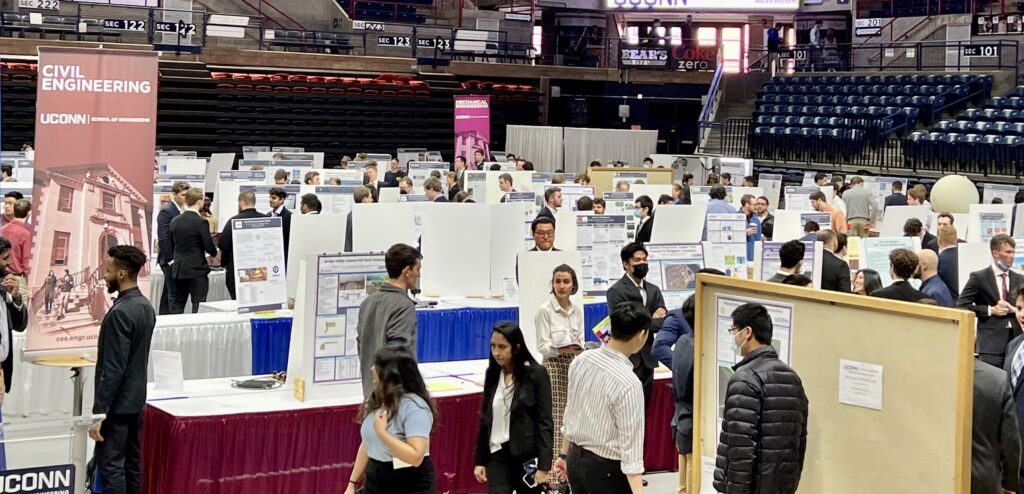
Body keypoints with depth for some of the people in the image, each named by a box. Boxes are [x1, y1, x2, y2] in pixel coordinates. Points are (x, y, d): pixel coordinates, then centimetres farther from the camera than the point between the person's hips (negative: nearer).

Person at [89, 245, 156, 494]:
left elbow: (113, 369, -22)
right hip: (135, 398, 9)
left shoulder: (120, 313, -21)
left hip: (118, 403, -9)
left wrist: (99, 413, -20)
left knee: (109, 464, -5)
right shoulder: (145, 306, 7)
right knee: (132, 461, 12)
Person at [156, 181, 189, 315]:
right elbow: (163, 239, -15)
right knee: (174, 294, -10)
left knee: (168, 294, 13)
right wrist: (170, 259, -18)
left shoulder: (184, 211, 13)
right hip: (171, 259, -8)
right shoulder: (166, 211, -10)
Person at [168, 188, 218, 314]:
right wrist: (214, 252, 9)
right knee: (199, 306, -3)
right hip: (197, 269, -6)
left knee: (177, 304, 12)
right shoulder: (201, 222, -14)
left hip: (178, 269, 6)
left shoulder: (174, 221, 4)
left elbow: (172, 245, 12)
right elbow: (209, 247, -13)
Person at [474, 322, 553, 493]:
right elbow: (485, 419, 12)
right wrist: (480, 460, 10)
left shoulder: (536, 374, -9)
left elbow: (545, 422, -10)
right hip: (498, 455, 4)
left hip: (528, 456, -4)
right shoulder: (492, 374, 6)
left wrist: (544, 465, -14)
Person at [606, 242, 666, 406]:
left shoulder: (654, 290, 15)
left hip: (647, 360, 6)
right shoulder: (616, 291, -5)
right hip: (628, 360, -6)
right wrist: (652, 320, -6)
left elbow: (665, 322, 7)